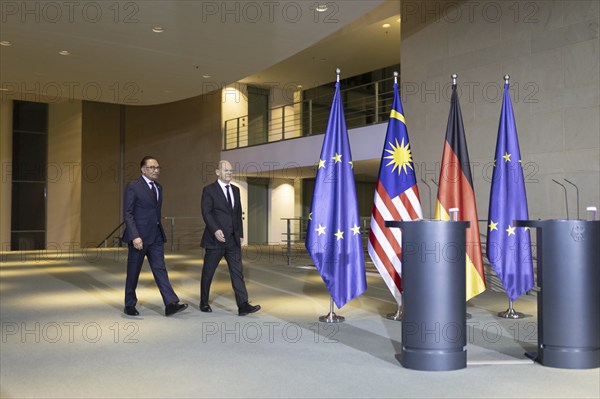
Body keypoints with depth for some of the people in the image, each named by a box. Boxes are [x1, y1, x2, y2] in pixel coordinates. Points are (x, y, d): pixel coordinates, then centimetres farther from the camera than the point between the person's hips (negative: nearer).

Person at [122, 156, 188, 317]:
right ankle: (129, 305, 21)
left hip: (156, 236, 6)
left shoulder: (158, 187, 14)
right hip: (139, 237, -5)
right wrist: (135, 236, -22)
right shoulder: (133, 187, -8)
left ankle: (171, 304, -8)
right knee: (133, 272, 7)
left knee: (160, 269, -1)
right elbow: (127, 214, -13)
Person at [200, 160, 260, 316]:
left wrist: (240, 234, 12)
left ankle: (243, 305, -6)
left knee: (237, 272, -3)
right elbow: (206, 212, -13)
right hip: (216, 239, -5)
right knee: (208, 272, 8)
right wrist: (215, 230, -26)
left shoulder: (236, 190, 14)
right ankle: (204, 303, 24)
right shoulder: (209, 190, -4)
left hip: (233, 240, 5)